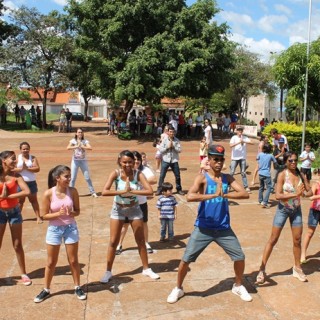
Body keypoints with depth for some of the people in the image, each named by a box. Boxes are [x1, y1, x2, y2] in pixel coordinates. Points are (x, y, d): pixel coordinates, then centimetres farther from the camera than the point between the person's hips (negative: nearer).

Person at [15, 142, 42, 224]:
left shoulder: (33, 158, 0)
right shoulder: (17, 158, 0)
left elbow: (37, 169, -11)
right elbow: (13, 169, -8)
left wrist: (27, 168, -20)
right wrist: (21, 168, -22)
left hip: (31, 183, 0)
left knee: (34, 200, 8)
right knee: (20, 200, 11)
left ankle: (38, 217, 10)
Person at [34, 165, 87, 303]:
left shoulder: (72, 191, -9)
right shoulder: (48, 193, -14)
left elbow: (78, 211, 0)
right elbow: (44, 216, -8)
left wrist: (71, 213, -22)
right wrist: (58, 214, -23)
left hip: (71, 228, 1)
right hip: (54, 229, -1)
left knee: (73, 260, 10)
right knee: (51, 262, 12)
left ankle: (77, 287, 27)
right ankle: (46, 290, 29)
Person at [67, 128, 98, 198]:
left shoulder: (85, 141, -2)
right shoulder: (73, 141, -3)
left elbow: (90, 148, -20)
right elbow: (68, 148, -21)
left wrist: (82, 146, -27)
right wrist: (76, 146, -30)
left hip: (83, 161, 0)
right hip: (75, 161, 0)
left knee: (87, 177, 2)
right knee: (73, 178, 2)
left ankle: (93, 192, 12)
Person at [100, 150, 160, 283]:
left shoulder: (138, 174, -16)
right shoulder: (116, 173, -18)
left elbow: (150, 191, -27)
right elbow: (104, 192, -30)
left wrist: (132, 191, -34)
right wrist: (123, 191, -37)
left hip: (134, 209, 1)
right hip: (118, 209, -1)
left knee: (141, 240, 11)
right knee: (113, 241, 6)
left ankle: (146, 268, 28)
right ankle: (108, 271, 21)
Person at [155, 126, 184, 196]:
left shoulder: (177, 140, 1)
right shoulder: (164, 140, -2)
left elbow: (179, 150, -5)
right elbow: (160, 150, -6)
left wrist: (173, 146, -16)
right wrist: (167, 147, -15)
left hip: (174, 161, 1)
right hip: (165, 160, -1)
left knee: (177, 176, 8)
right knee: (162, 176, 0)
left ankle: (179, 189, 23)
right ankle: (159, 190, 9)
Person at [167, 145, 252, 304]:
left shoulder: (228, 178, 2)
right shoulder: (202, 178, -12)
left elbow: (245, 194, -10)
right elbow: (189, 197, -29)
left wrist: (224, 194, -24)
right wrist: (214, 195, -34)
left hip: (223, 228, 4)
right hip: (203, 228, -3)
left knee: (240, 256, 7)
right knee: (186, 259, -2)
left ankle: (238, 286, 33)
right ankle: (178, 289, 22)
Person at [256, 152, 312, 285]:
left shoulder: (300, 175, -1)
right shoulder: (282, 175, -15)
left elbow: (309, 191, 7)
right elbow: (278, 195, -23)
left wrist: (306, 193, -16)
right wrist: (295, 194, -31)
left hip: (296, 210, 5)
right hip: (283, 209, -4)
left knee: (297, 240, 14)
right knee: (273, 240, 1)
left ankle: (297, 268, 32)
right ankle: (262, 269, 9)